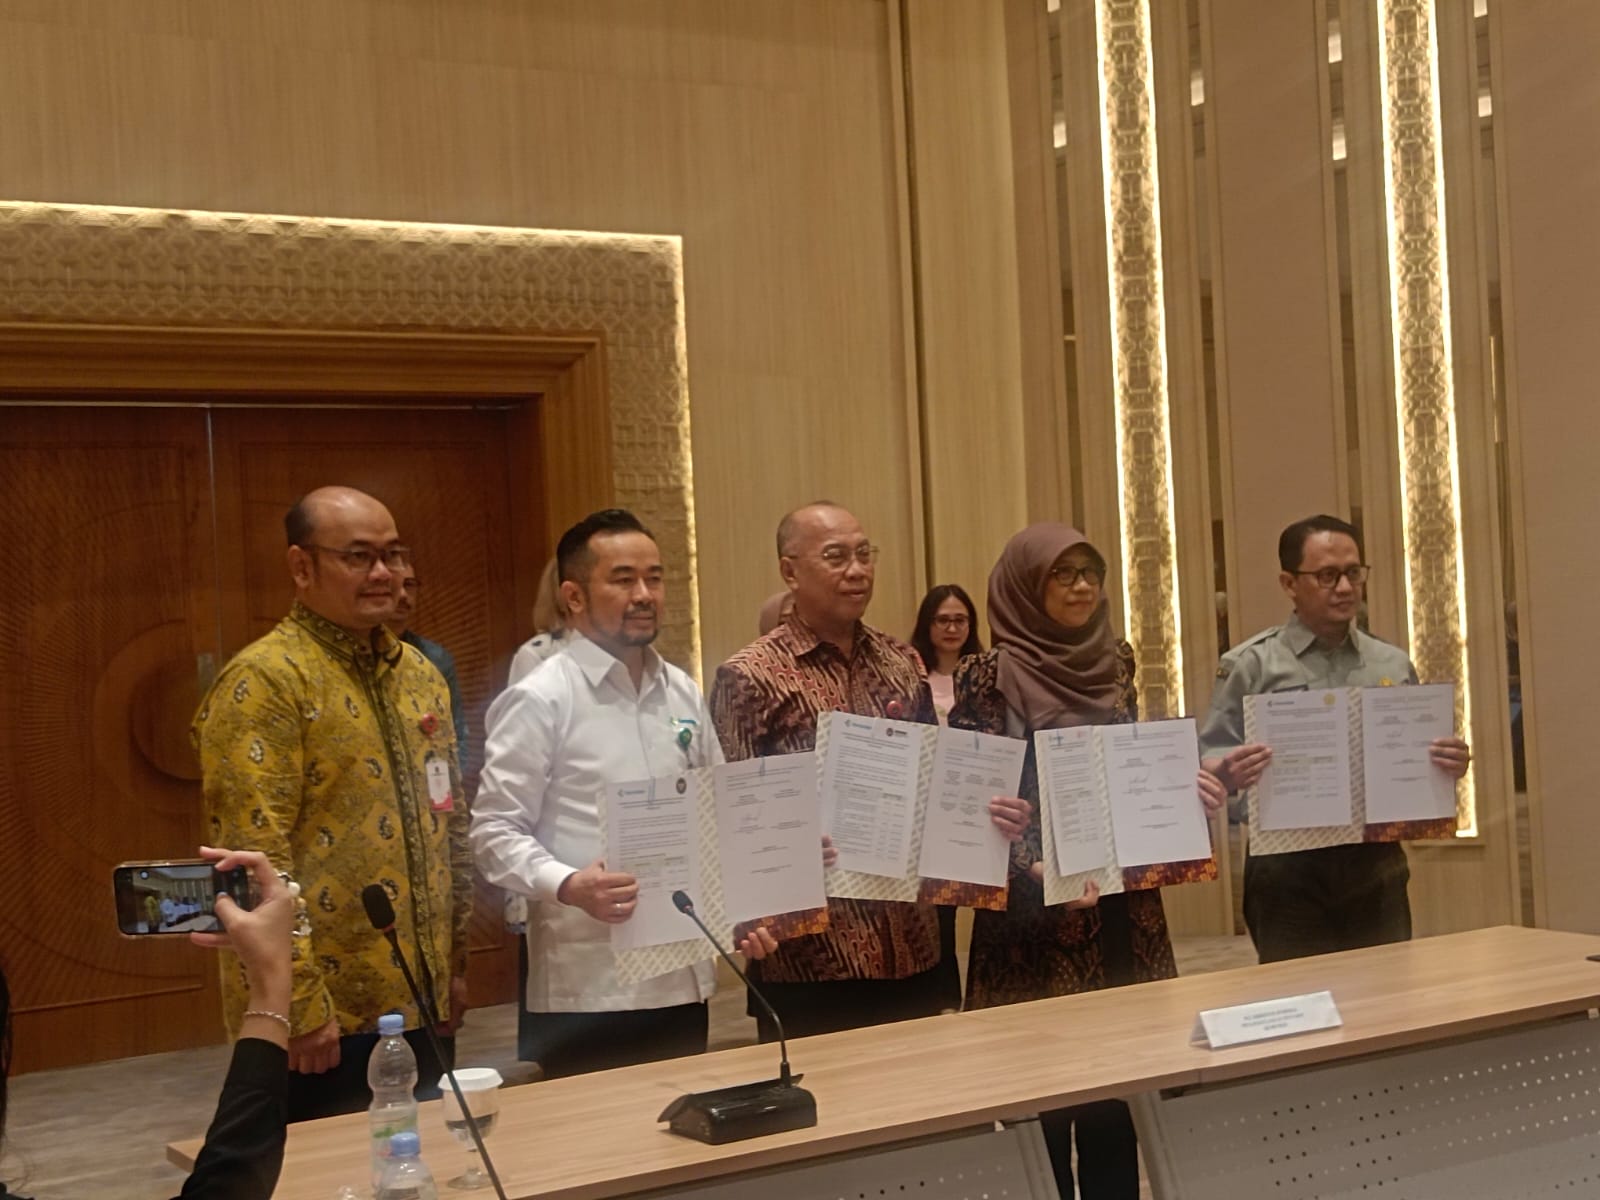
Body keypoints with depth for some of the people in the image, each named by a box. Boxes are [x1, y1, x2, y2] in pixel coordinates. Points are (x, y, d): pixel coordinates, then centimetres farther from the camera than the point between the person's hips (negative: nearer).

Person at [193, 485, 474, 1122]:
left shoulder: (419, 674, 12)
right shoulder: (264, 681, -12)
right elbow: (255, 853, -18)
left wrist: (455, 964, 15)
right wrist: (300, 1003, -20)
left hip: (420, 1004, 7)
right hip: (325, 1021, -7)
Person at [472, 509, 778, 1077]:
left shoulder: (683, 695, 11)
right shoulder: (539, 700, -8)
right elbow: (495, 832, -11)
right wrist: (568, 885, -27)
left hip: (683, 979, 6)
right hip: (586, 989, -6)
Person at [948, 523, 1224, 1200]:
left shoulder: (1114, 660, 9)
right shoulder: (989, 676, -8)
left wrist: (1182, 784, -4)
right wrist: (1043, 868, -25)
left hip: (1124, 906, 5)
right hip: (1037, 911, -5)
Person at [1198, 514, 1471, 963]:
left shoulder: (1394, 667, 12)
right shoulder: (1250, 666, 1)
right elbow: (1208, 762, -2)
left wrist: (1450, 765, -5)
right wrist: (1230, 772, -24)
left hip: (1377, 865, 3)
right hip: (1287, 871, -3)